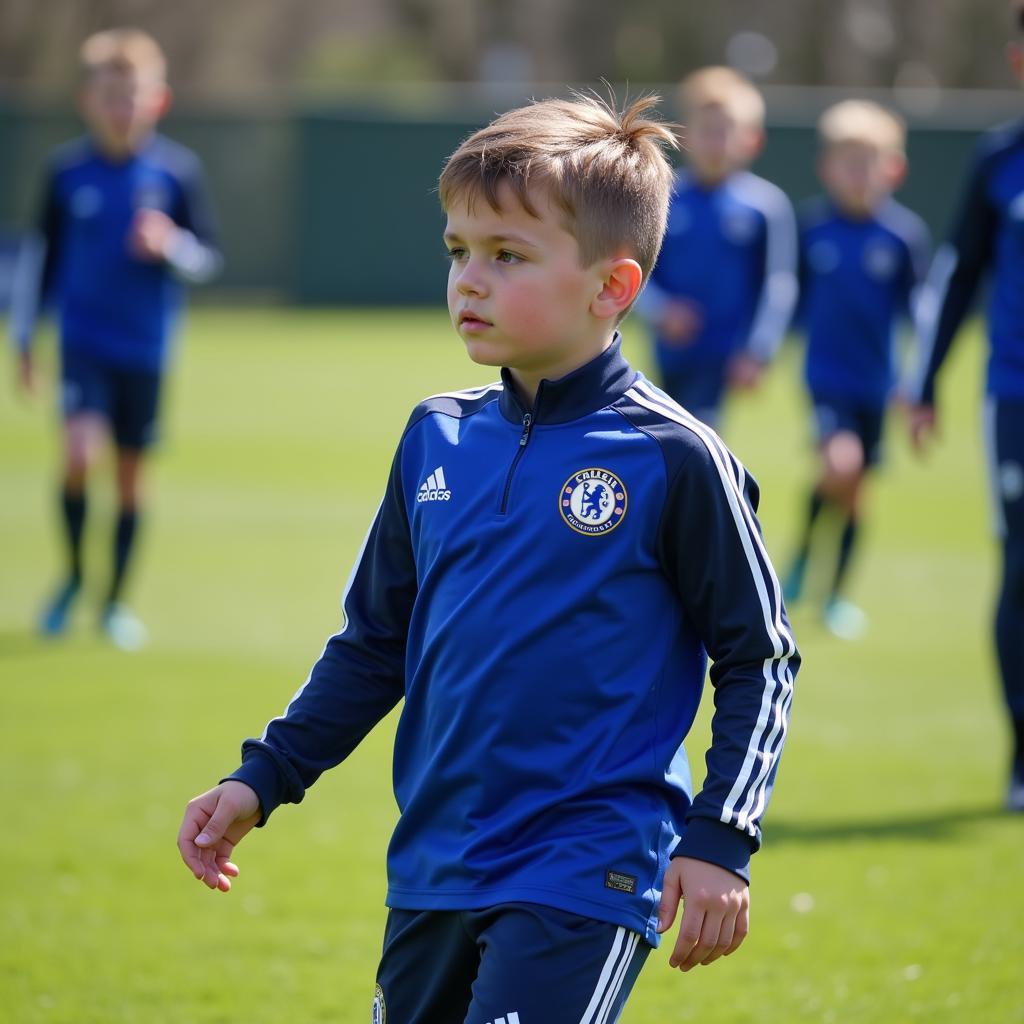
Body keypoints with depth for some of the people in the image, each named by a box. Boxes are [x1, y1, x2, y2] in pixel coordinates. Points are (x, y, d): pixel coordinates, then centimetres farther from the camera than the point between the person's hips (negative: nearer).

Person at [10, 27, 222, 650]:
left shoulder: (178, 171, -4)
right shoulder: (68, 171, -1)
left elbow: (208, 259, 1)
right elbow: (42, 253, 9)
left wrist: (171, 244, -21)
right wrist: (24, 336, 10)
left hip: (146, 349, 1)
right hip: (84, 340, -1)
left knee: (131, 472, 7)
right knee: (81, 452, -20)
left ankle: (116, 600, 23)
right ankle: (74, 573, 3)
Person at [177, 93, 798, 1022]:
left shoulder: (671, 460, -8)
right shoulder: (438, 440, 8)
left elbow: (760, 659, -2)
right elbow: (375, 643, 18)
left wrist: (718, 841, -8)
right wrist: (262, 780, 13)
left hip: (582, 882, -7)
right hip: (432, 870, 7)